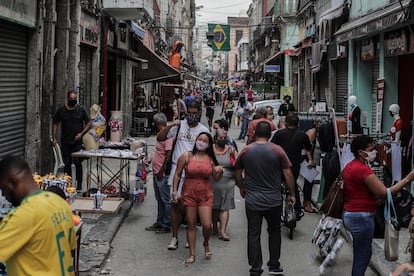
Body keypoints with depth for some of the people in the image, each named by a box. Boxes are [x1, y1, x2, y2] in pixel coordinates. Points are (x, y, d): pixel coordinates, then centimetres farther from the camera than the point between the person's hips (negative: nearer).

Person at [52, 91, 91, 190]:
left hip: (78, 142, -1)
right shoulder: (61, 111, 4)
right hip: (65, 142, 1)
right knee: (67, 163, 5)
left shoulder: (81, 110, 2)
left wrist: (81, 133, -7)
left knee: (77, 162, -9)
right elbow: (55, 124, 9)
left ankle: (79, 184, -1)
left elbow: (88, 123, 7)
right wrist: (54, 138, 2)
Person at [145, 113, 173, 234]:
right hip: (157, 173, 10)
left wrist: (162, 171, -19)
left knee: (166, 200, -2)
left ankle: (167, 226, 4)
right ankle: (159, 223, 25)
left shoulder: (168, 136, -18)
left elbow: (168, 155, -22)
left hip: (162, 175, -10)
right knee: (159, 200, 16)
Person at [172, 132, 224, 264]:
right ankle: (192, 253, 17)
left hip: (205, 195, 1)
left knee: (207, 225, -8)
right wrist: (175, 192, -3)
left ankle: (206, 243, 24)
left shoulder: (211, 159, 4)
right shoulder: (186, 156, -2)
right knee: (191, 225, 5)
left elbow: (216, 178, 11)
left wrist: (220, 171, -9)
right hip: (189, 194, -1)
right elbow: (177, 175, 2)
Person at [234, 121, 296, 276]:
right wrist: (292, 194, 5)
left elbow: (237, 172, 9)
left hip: (252, 200, 0)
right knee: (274, 231, 18)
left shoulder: (246, 151, -2)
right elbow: (288, 174, -6)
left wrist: (241, 188, 25)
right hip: (273, 199, 0)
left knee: (253, 234, 5)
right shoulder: (277, 150, -7)